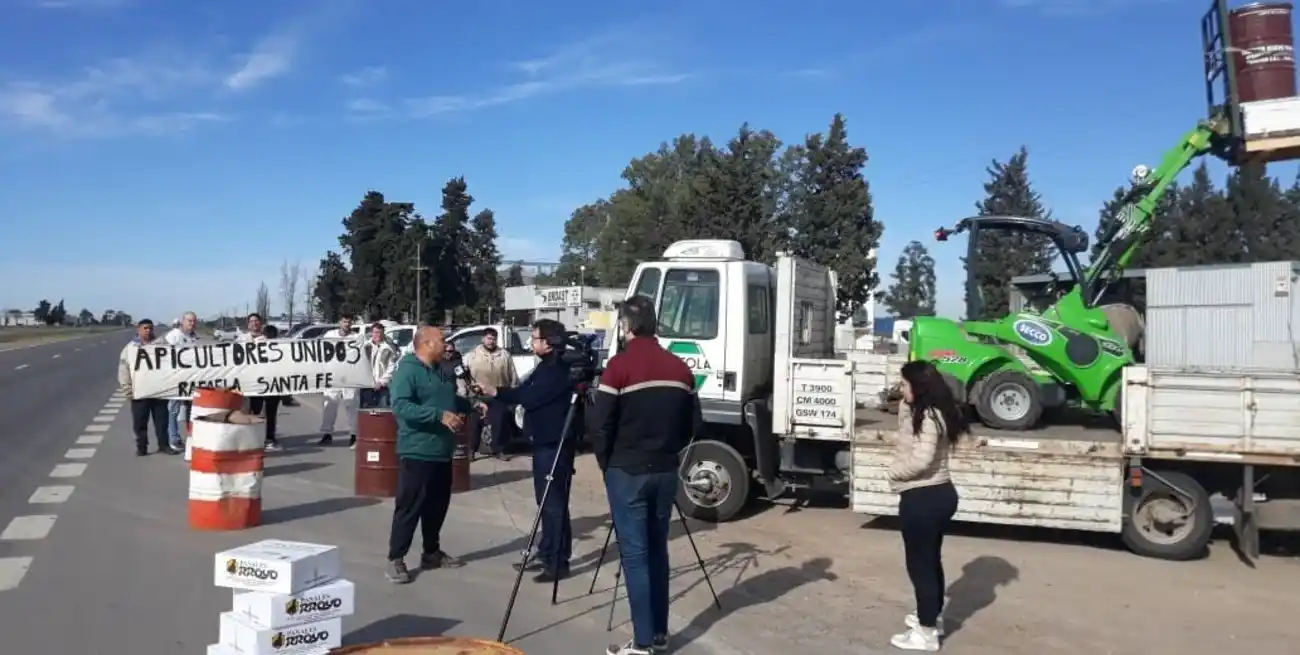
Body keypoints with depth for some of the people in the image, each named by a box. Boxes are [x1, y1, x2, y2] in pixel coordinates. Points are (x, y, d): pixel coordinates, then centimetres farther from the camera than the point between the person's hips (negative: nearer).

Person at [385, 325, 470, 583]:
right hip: (417, 453, -9)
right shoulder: (407, 370, -13)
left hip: (442, 453, 9)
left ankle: (432, 552, 29)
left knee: (438, 505, 16)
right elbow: (400, 406, -26)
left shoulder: (441, 371, 15)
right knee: (409, 507, -3)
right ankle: (395, 559, 5)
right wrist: (440, 415, -30)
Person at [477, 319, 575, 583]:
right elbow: (526, 393, 14)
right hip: (544, 442, 11)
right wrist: (492, 393, 5)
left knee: (555, 502, -6)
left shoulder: (559, 369, -17)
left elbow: (530, 397, -19)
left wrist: (494, 392, -10)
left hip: (555, 444, -10)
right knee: (546, 501, 16)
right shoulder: (546, 366, 16)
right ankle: (546, 553, 26)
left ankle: (559, 561, -1)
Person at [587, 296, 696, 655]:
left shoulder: (620, 366, -12)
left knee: (634, 553, 0)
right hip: (666, 471, 5)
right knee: (657, 549, 15)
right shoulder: (679, 367, 4)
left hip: (627, 471, -5)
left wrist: (606, 463, 3)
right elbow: (693, 424, 9)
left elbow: (600, 426, -13)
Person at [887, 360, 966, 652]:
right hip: (940, 493, 11)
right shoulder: (935, 412, 10)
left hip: (922, 498, -11)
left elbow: (921, 460, -28)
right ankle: (933, 617, 39)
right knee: (931, 559, 23)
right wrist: (905, 407, 5)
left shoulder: (927, 417, -21)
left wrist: (894, 472, -12)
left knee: (919, 563, 1)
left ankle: (926, 632, 11)